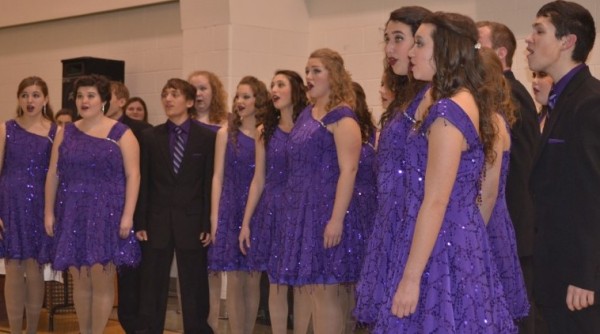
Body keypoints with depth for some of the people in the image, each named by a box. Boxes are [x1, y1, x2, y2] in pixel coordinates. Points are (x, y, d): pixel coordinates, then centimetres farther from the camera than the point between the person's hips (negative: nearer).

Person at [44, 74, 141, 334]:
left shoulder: (121, 134, -1)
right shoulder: (66, 133, 11)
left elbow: (133, 176, -6)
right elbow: (53, 175, 11)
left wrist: (127, 215, -14)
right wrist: (49, 212, 4)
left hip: (106, 214, -3)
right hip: (73, 216, 3)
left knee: (102, 280, -5)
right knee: (80, 281, 6)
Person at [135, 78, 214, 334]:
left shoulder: (207, 138, 0)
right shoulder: (150, 136, 7)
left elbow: (211, 184, -2)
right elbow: (143, 183, 4)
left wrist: (208, 225, -7)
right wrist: (140, 223, -1)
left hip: (192, 224, -2)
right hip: (157, 223, 2)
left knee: (194, 291, 5)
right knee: (152, 291, 7)